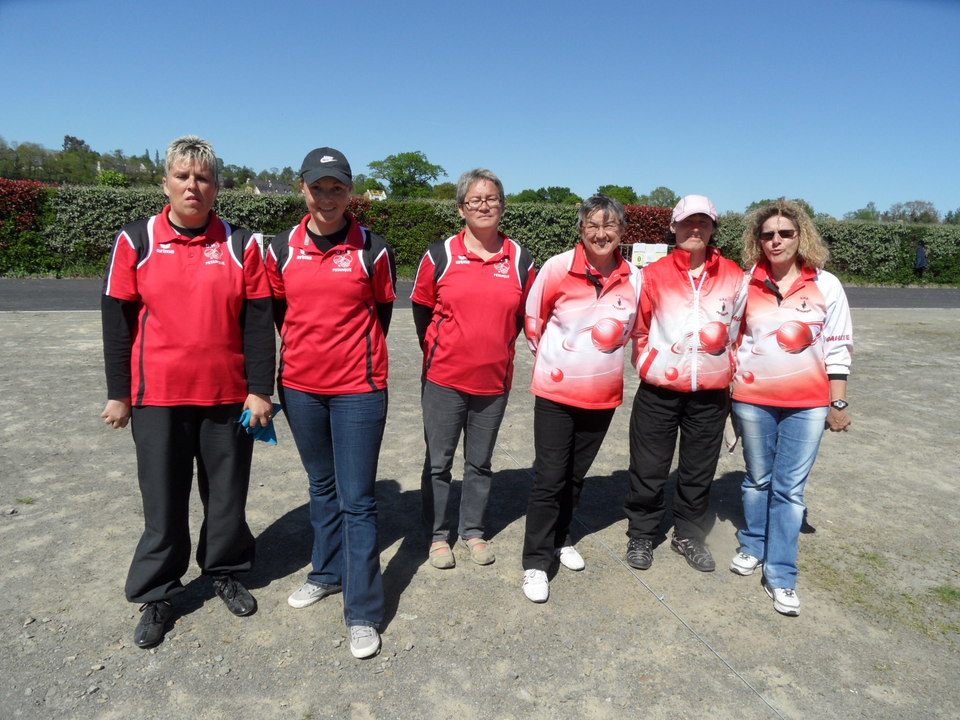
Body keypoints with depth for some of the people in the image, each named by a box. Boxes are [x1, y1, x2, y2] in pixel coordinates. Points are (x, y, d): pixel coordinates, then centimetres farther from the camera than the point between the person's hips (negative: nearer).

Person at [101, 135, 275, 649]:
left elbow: (257, 323, 0)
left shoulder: (241, 245, 1)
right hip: (157, 397, 0)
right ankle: (157, 596, 26)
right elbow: (118, 321, 3)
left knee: (228, 493, 12)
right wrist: (118, 394, 2)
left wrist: (260, 389, -4)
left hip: (228, 394, 1)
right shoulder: (136, 241, 1)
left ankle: (224, 571, 33)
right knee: (163, 500, 8)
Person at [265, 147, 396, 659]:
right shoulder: (282, 249, 3)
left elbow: (382, 312, 5)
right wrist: (305, 348, 12)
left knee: (357, 500, -2)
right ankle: (327, 573, 38)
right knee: (322, 486, 19)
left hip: (358, 391, -4)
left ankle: (363, 613, 8)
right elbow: (276, 311, 14)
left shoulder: (372, 250, -4)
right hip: (300, 387, 4)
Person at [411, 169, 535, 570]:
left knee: (480, 463, 15)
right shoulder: (440, 255, -4)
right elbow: (422, 309, 6)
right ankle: (438, 535, 26)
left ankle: (473, 530, 33)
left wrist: (497, 348, 7)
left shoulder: (520, 260, 1)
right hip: (444, 379, -1)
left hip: (494, 380, 2)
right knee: (438, 462, 8)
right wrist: (436, 354, 7)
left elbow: (523, 315, 10)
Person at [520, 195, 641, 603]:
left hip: (604, 396, 3)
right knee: (549, 477, 0)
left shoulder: (634, 278, -5)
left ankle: (561, 539, 38)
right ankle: (536, 562, 13)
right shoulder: (558, 268, -14)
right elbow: (533, 321, 0)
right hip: (556, 392, -3)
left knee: (576, 474, 17)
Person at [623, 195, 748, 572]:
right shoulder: (654, 275, -5)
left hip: (711, 394, 2)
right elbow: (639, 329, 2)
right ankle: (641, 534, 27)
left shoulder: (734, 276, 1)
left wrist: (727, 371, 9)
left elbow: (738, 330, 10)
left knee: (699, 472, 14)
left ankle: (689, 535, 34)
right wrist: (650, 365, 0)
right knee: (649, 470, 7)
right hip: (659, 391, -2)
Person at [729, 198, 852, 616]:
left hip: (807, 404, -1)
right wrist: (726, 389, 7)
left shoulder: (826, 285, -3)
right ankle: (753, 546, 36)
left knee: (790, 488, 2)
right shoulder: (747, 284, -1)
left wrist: (838, 402, -1)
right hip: (753, 400, 1)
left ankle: (780, 575, 12)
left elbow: (838, 347, 0)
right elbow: (733, 338, 8)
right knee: (758, 479, 15)